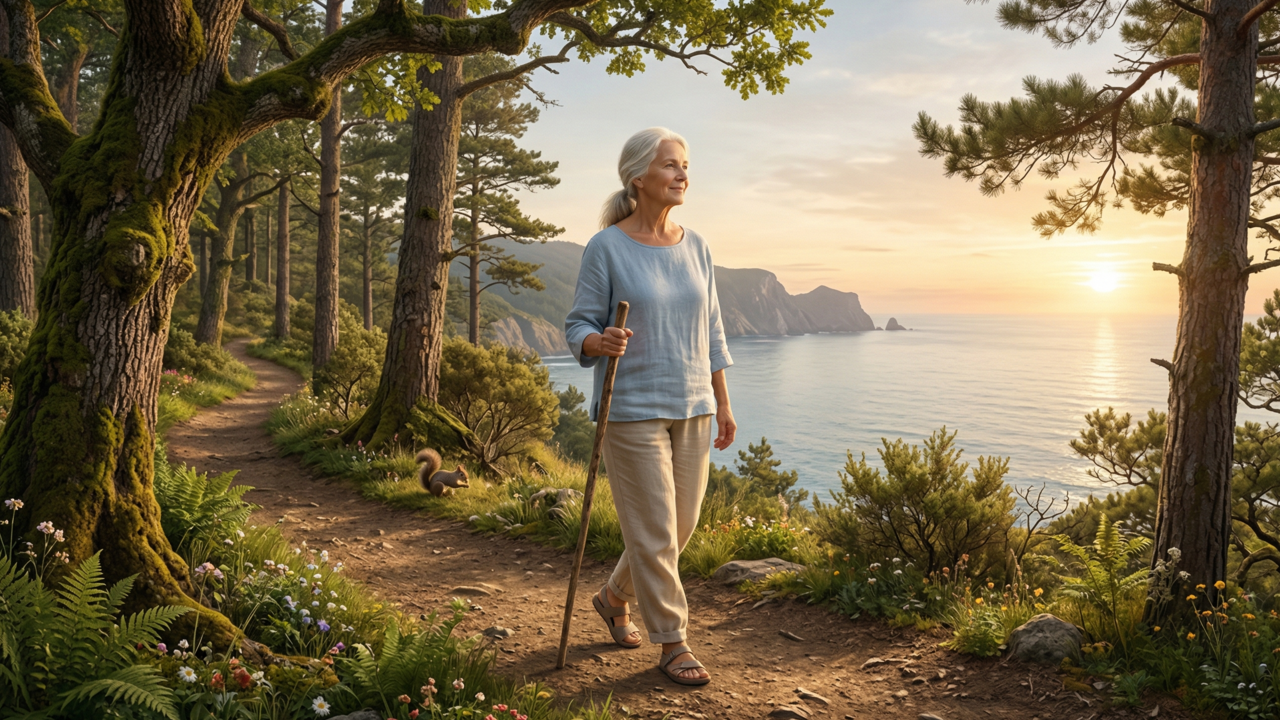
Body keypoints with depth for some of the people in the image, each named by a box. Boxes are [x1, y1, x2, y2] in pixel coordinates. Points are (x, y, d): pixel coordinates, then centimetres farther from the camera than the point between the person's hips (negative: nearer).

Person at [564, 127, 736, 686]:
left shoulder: (695, 247, 9)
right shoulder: (606, 248, -7)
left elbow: (711, 333, 14)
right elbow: (579, 325, -5)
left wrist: (722, 404, 13)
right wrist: (600, 342, -29)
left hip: (691, 409, 6)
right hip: (632, 409, -6)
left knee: (682, 525, 13)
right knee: (654, 531, -1)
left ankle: (614, 597, 37)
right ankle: (672, 644, 15)